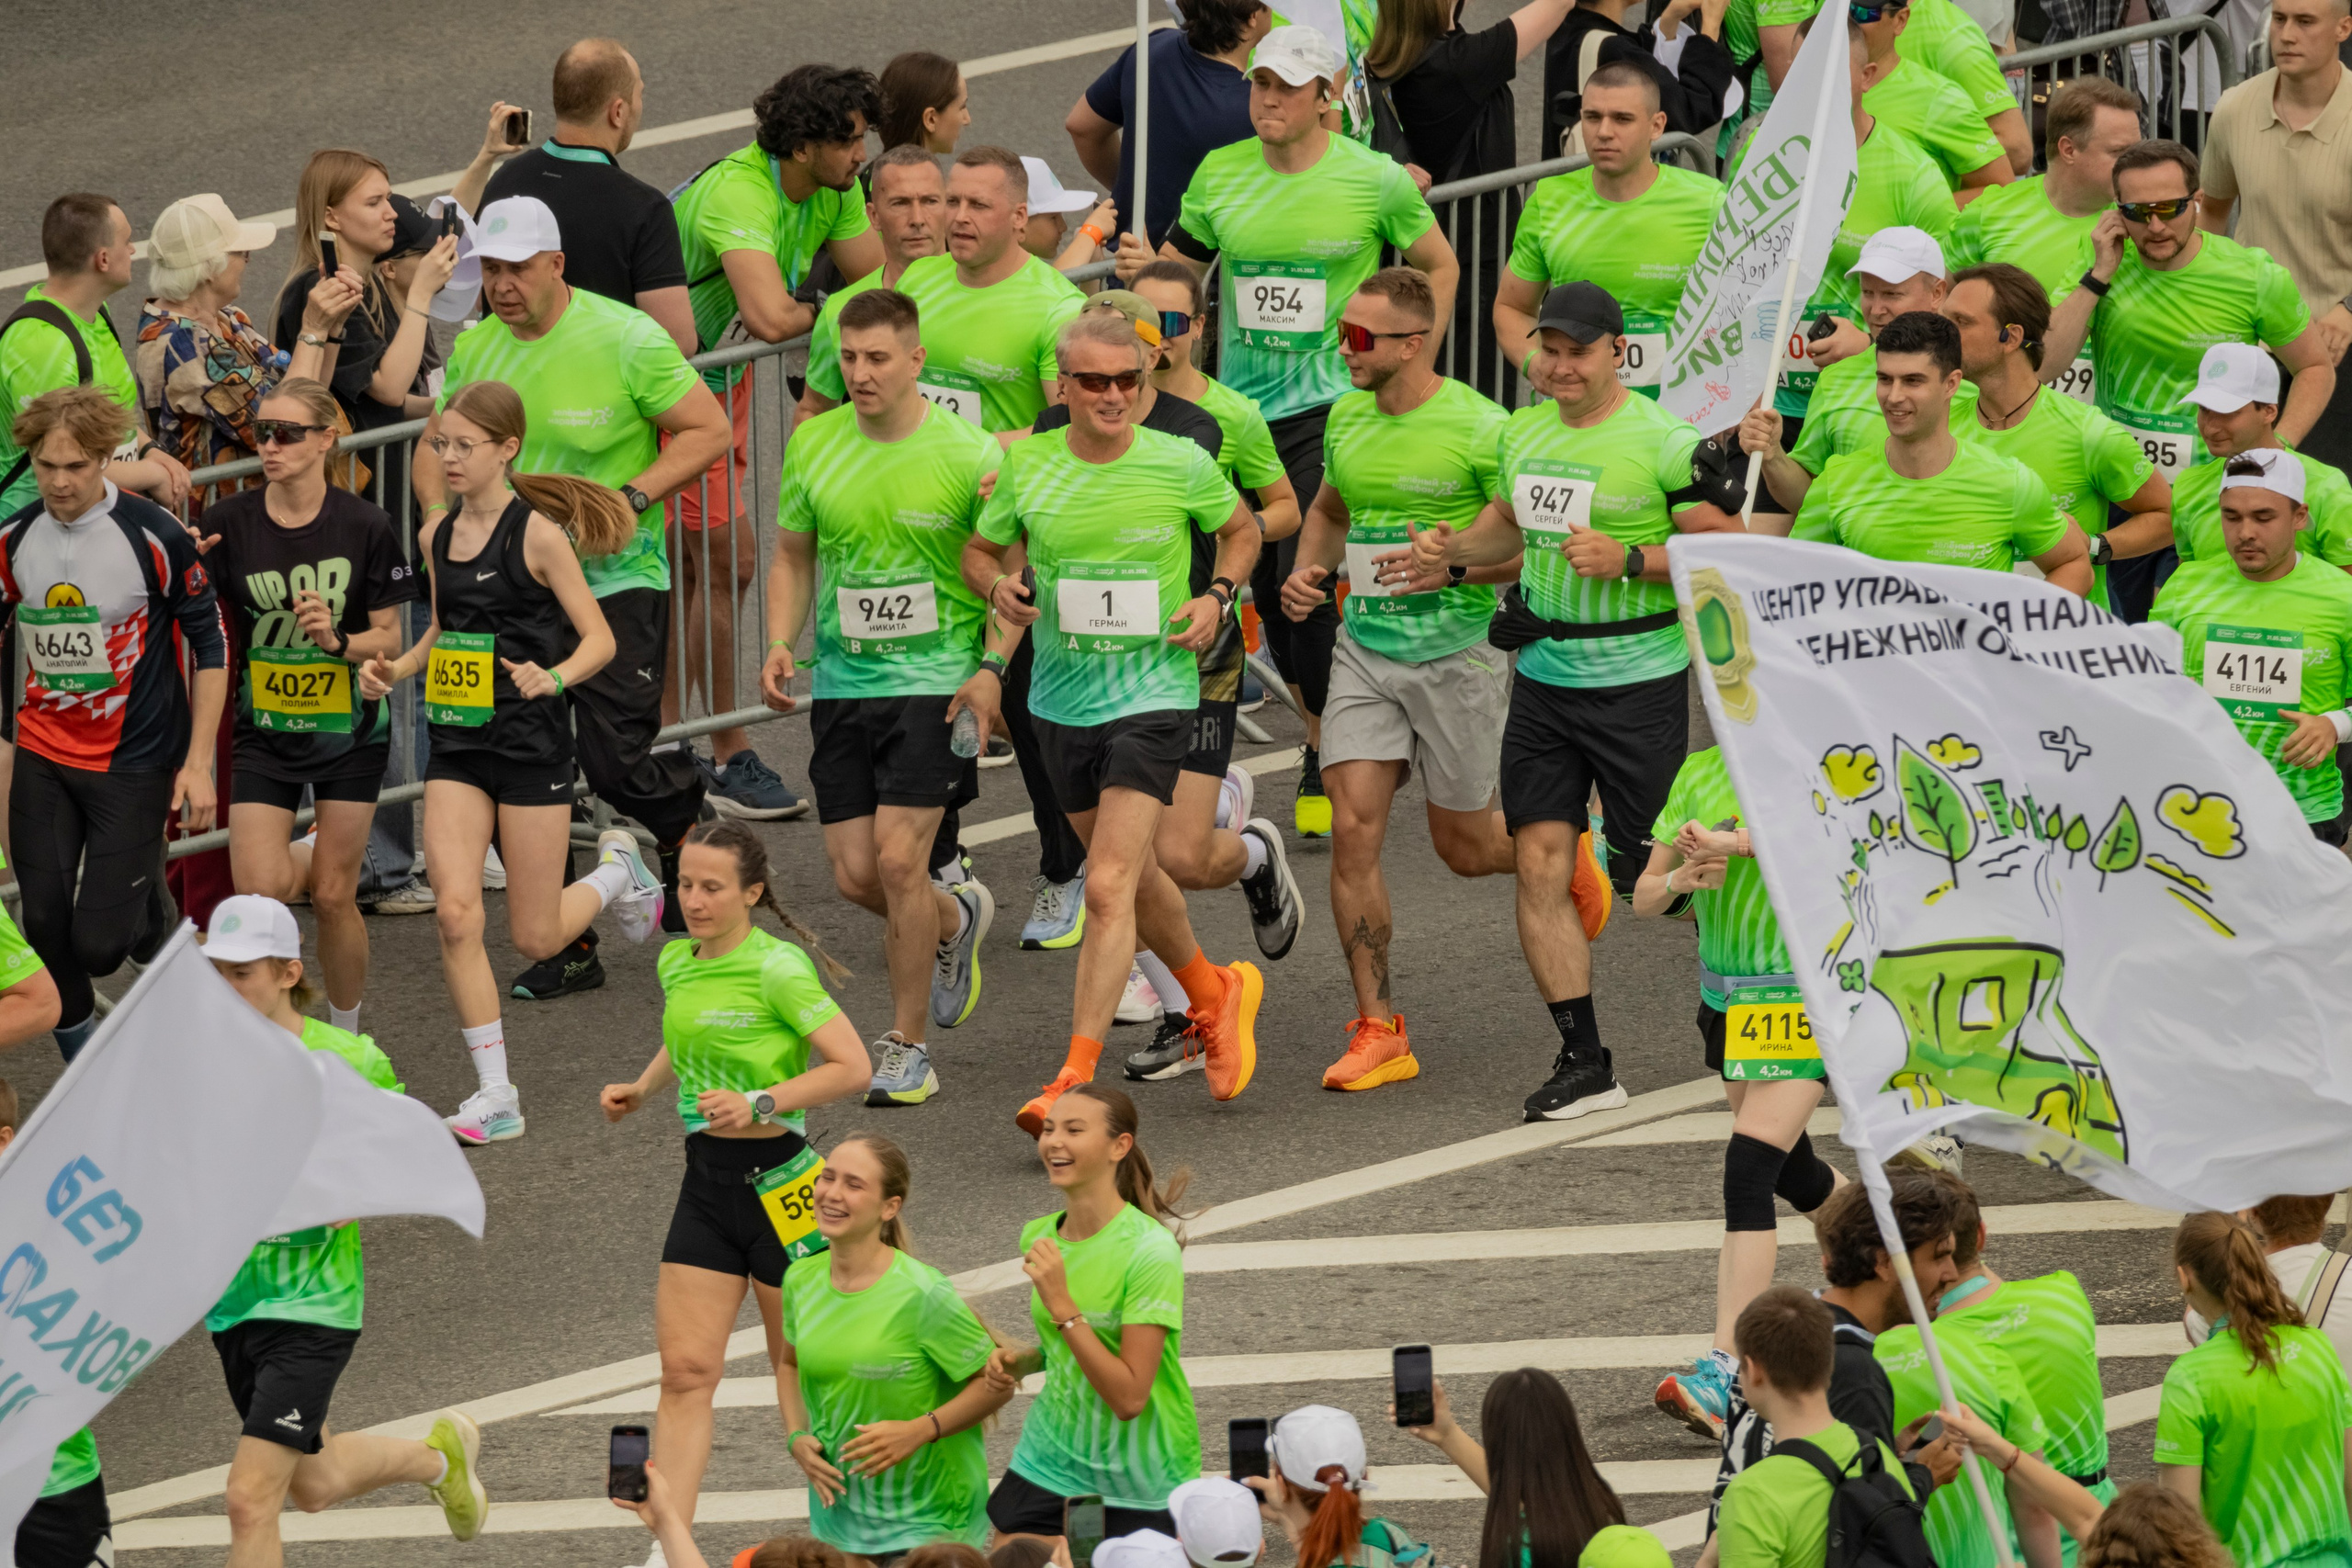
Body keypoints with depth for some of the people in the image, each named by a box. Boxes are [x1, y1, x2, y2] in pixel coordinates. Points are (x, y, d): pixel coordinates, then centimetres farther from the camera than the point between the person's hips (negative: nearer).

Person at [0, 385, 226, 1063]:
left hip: (133, 765, -4)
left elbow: (210, 646, -6)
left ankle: (158, 919, 29)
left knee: (100, 944, -7)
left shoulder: (154, 536, -13)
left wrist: (198, 763, -8)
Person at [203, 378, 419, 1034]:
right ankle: (308, 855, 24)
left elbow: (389, 640, -5)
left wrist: (337, 640, -25)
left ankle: (345, 1034, 24)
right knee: (261, 892, -13)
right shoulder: (229, 523, -8)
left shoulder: (364, 527, -11)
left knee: (332, 899, 3)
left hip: (349, 730, -1)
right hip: (264, 729, 1)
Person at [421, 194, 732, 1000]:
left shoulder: (625, 339, -11)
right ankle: (567, 945, 11)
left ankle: (687, 828, 24)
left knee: (617, 764, -11)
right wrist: (441, 512, -3)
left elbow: (708, 429, -7)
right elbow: (437, 446, 18)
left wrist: (634, 496, -18)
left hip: (615, 578, -5)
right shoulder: (475, 348, 5)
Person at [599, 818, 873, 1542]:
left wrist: (761, 1104, -24)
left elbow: (852, 1068, -17)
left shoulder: (777, 967, -14)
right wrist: (641, 1089, 14)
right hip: (706, 1183, 6)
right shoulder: (676, 962, 8)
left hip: (776, 1179, -6)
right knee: (685, 1370, -2)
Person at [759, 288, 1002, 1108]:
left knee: (897, 858, -14)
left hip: (934, 681, -4)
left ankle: (907, 1047, 0)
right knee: (854, 875, 2)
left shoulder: (968, 455, -9)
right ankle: (956, 918, 37)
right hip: (842, 682, 4)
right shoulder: (814, 446, 4)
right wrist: (780, 644, 1)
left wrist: (992, 666, -18)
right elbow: (793, 556, 15)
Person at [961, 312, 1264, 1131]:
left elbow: (1241, 529, 12)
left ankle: (1077, 1079, -17)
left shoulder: (1182, 465, -7)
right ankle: (1213, 992, 47)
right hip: (1060, 697, 4)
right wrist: (999, 586, -9)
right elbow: (980, 549, 13)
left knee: (1108, 888, -16)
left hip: (1153, 690, -4)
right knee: (1132, 875, 20)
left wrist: (1217, 597, -6)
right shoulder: (1026, 466, -2)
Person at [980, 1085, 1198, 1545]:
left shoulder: (1150, 1249, -20)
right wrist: (1019, 1360, -2)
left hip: (1138, 1485, -6)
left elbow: (1129, 1397, -24)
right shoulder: (1040, 1236, 1)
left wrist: (1062, 1306, -28)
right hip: (1048, 1467, 6)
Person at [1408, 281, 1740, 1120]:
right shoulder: (1523, 434, 9)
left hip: (1638, 682, -6)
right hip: (1543, 679, 6)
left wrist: (1630, 560, -22)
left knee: (1649, 872, -2)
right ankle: (1583, 1061, 2)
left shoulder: (1665, 443, -11)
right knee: (1539, 862, -2)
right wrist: (1452, 547, 6)